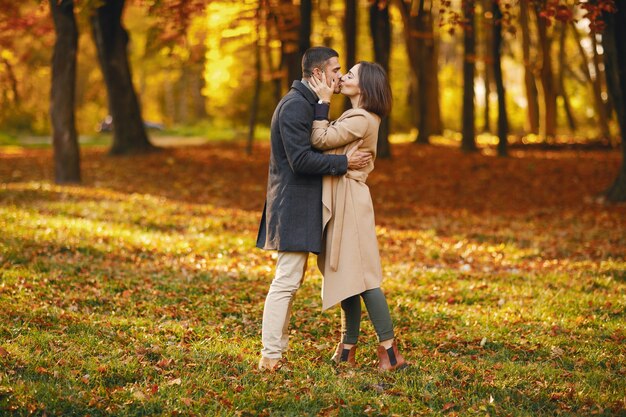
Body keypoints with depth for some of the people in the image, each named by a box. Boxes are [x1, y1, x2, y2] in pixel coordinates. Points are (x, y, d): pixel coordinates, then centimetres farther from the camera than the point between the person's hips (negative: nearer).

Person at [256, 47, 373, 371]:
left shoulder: (308, 104, 17)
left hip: (301, 206, 11)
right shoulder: (295, 105, -17)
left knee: (291, 278, 13)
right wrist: (344, 163, -18)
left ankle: (276, 350, 19)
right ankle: (270, 357, -8)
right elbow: (301, 160, -23)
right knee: (287, 280, -10)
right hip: (294, 205, -11)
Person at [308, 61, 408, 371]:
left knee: (359, 275, -9)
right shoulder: (358, 117, 17)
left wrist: (322, 102, -11)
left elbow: (320, 140, -17)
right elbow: (327, 140, 14)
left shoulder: (361, 120, -16)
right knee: (346, 275, 11)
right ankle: (347, 350, 16)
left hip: (350, 202, -10)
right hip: (340, 200, 10)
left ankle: (389, 351, -6)